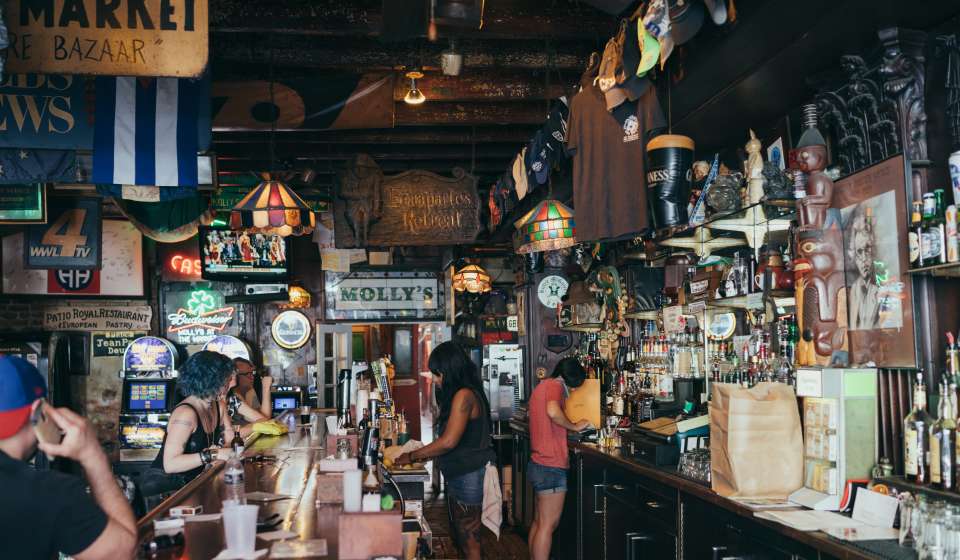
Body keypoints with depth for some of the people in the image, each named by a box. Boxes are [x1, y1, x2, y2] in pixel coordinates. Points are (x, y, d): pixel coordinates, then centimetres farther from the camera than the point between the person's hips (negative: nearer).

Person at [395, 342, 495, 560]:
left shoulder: (463, 396, -16)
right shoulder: (461, 395, 14)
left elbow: (449, 442, -21)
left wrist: (413, 456, -10)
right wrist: (426, 455, 11)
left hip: (469, 476, -10)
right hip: (458, 476, 10)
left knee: (470, 542, -3)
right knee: (463, 539, 12)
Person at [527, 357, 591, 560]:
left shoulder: (541, 386, 17)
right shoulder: (555, 385, -11)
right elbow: (553, 412, -31)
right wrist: (575, 426, -16)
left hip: (538, 464, 10)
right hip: (552, 466, -10)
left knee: (539, 522, 14)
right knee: (548, 525, -7)